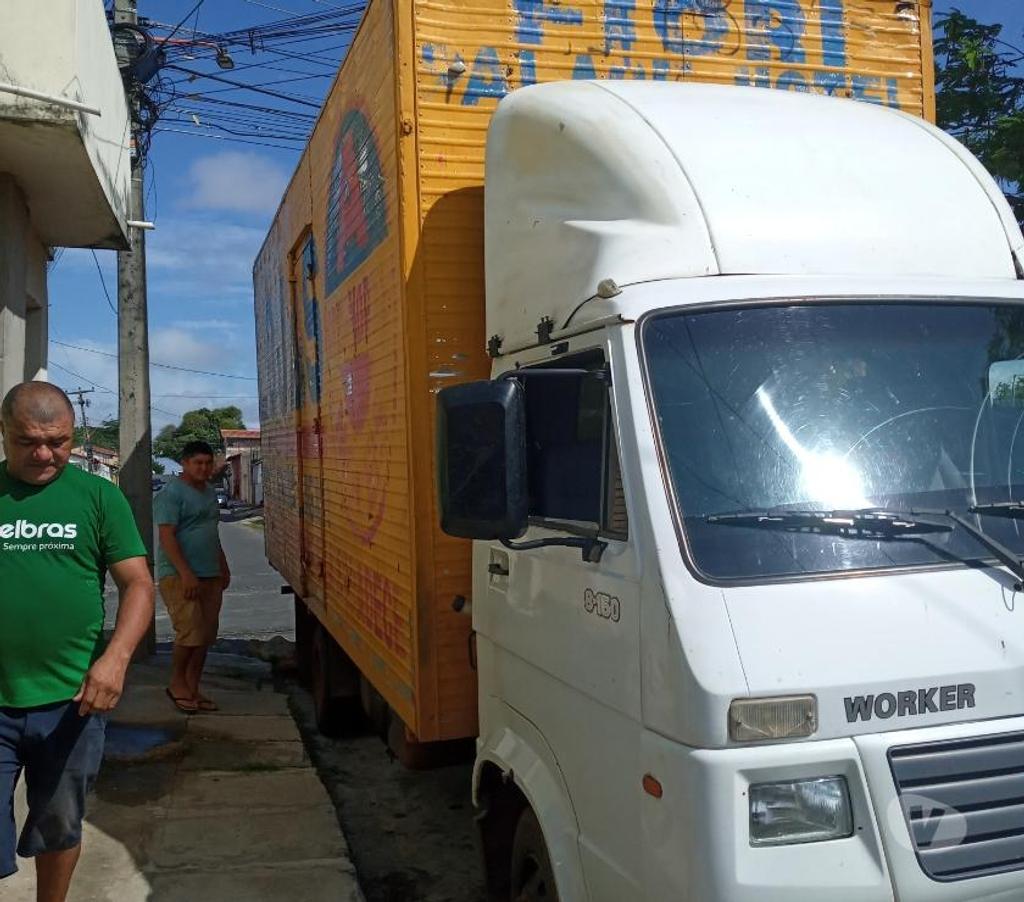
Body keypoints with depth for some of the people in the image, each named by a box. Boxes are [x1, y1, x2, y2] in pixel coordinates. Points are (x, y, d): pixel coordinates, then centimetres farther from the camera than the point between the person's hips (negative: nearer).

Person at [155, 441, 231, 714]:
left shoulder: (209, 493, 17)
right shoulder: (172, 492, -9)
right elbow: (167, 536, -16)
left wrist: (224, 568, 23)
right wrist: (185, 573, -22)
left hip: (210, 576, 8)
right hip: (178, 576, -8)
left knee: (206, 636, 6)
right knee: (190, 633, -13)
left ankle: (192, 689, 16)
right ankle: (177, 683, 7)